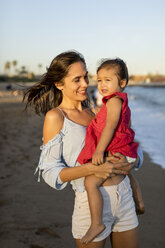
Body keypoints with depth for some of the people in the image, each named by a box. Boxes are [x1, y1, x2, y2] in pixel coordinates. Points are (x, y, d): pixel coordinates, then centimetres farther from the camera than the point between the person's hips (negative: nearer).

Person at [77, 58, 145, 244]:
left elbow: (110, 127, -25)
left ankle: (96, 223, -21)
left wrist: (99, 151, -30)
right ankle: (139, 204, 55)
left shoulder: (114, 101, -16)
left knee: (91, 182, -22)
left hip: (114, 153, -12)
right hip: (125, 153, 12)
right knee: (128, 175, 37)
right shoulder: (123, 103, 16)